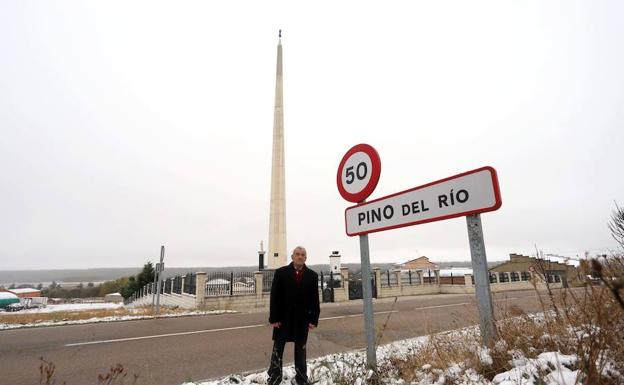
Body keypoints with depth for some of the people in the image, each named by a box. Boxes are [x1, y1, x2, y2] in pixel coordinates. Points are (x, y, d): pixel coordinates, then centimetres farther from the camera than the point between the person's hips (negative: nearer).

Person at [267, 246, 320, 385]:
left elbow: (315, 299, 0)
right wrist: (273, 318, -9)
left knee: (300, 349, 13)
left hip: (302, 319, 1)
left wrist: (314, 319, -4)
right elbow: (274, 296, -5)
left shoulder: (312, 275, 0)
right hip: (283, 317, -1)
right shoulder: (281, 272, -4)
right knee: (277, 349, 8)